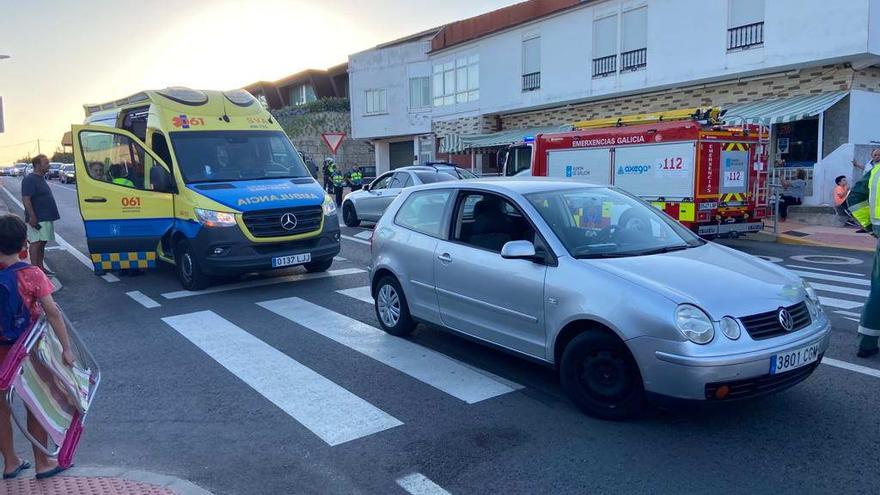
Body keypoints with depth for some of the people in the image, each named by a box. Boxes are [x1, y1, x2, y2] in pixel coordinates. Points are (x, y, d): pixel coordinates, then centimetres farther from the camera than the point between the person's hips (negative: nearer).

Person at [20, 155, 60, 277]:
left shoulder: (41, 178, 16)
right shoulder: (29, 180, -13)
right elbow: (25, 199, -20)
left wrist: (50, 216, 22)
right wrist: (32, 216, -25)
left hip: (46, 218, 9)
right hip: (37, 219, -9)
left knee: (42, 243, 13)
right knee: (36, 243, -7)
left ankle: (40, 267, 19)